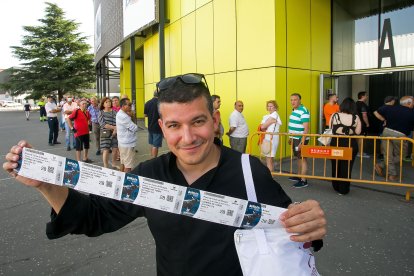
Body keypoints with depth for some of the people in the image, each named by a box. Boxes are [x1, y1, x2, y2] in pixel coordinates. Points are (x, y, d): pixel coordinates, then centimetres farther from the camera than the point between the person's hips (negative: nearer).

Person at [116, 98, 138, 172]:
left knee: (123, 162, 18)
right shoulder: (123, 116, -22)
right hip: (128, 144, -10)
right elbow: (134, 128, -19)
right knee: (129, 165, -3)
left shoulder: (120, 114, 11)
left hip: (123, 143, 10)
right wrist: (135, 126, 1)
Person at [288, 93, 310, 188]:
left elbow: (306, 128, -22)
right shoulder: (294, 110, 11)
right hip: (294, 138, 9)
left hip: (301, 139, -9)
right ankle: (299, 176, 30)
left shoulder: (304, 111, -18)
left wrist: (302, 142, -26)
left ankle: (303, 181, 4)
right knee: (298, 157, 17)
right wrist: (291, 138, 20)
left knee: (302, 158, -3)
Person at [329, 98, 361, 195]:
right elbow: (358, 132, -6)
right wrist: (350, 131, 11)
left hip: (336, 144, 1)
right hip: (351, 145, 0)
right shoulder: (356, 118, -6)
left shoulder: (335, 116, -5)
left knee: (336, 166, 17)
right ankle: (343, 189, 18)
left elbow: (330, 129, 1)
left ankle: (336, 187, 29)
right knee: (347, 167, 10)